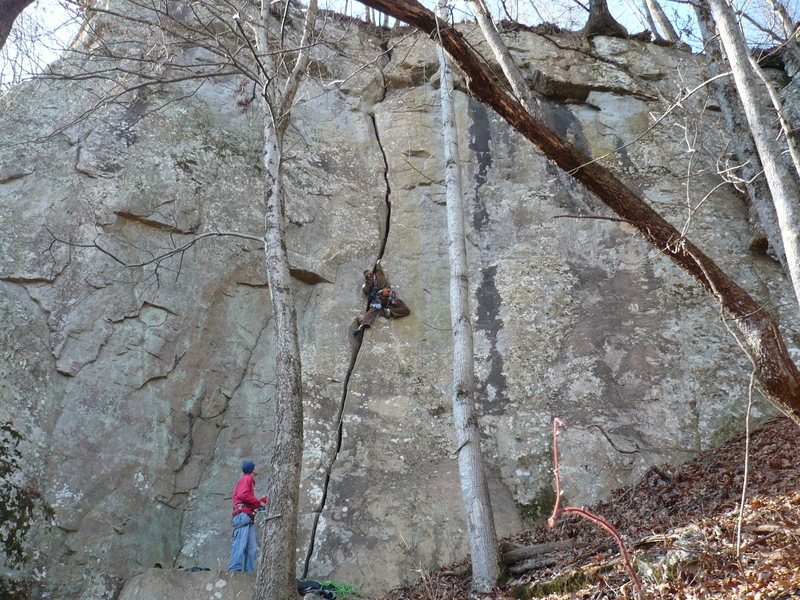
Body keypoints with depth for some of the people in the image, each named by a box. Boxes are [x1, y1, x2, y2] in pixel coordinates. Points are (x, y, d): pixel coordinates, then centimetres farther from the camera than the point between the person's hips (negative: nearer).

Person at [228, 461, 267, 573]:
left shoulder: (250, 481, 31)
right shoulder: (246, 478, 4)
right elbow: (242, 495, -13)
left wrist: (266, 499, 30)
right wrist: (258, 501, -6)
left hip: (248, 517, 10)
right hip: (243, 514, -10)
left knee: (251, 547, 1)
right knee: (240, 542, -20)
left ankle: (249, 571, -4)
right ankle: (234, 569, -27)